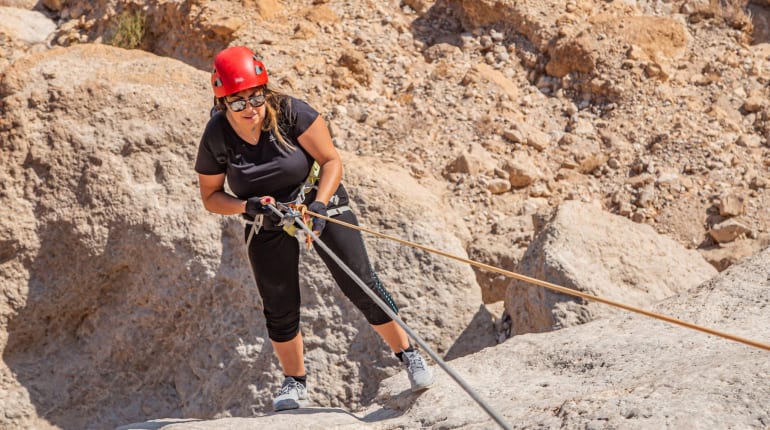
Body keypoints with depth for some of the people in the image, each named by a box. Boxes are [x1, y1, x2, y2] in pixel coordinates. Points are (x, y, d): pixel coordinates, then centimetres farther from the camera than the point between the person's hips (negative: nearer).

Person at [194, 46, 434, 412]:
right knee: (279, 308, 6)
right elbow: (211, 197, -7)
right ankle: (294, 383, 25)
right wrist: (247, 206, -25)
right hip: (267, 224, 2)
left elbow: (332, 161, -17)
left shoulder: (291, 113, -24)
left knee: (360, 285, -6)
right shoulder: (216, 138, -18)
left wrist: (319, 205, -31)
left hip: (319, 201, -2)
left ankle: (408, 354, 9)